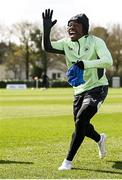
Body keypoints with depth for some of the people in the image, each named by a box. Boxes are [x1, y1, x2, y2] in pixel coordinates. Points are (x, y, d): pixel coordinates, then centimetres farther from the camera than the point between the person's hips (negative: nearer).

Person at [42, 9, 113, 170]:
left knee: (80, 122, -20)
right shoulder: (66, 43, -1)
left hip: (97, 88, -6)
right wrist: (47, 29, -32)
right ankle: (100, 139, 52)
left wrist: (84, 64, -41)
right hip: (79, 91, 6)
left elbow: (108, 61, -30)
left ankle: (68, 161, -10)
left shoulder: (95, 42, -15)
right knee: (82, 127, 17)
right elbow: (47, 47, -16)